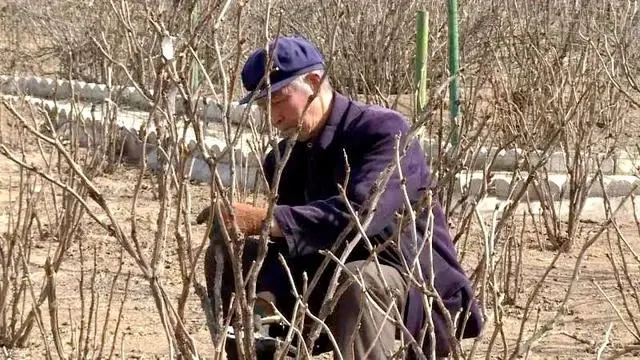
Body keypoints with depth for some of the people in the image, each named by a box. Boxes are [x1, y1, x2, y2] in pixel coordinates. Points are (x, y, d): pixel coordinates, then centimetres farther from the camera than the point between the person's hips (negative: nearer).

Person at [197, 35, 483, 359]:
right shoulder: (288, 156, 4)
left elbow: (360, 213, -36)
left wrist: (262, 220, -40)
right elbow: (293, 242, -2)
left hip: (418, 291, -7)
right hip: (334, 283, 8)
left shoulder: (384, 131, -19)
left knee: (357, 280, -40)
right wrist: (266, 297, -23)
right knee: (226, 257, 3)